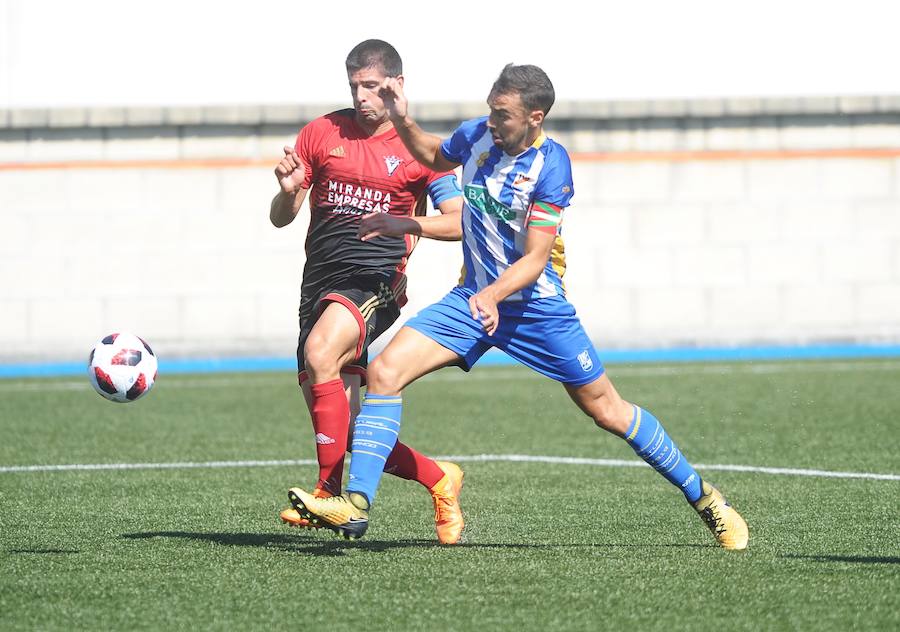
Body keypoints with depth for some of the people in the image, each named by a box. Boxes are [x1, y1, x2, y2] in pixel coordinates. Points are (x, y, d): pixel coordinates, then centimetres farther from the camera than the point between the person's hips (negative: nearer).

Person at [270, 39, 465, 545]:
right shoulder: (323, 133, 11)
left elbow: (460, 221, -4)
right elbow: (280, 219, 14)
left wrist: (405, 224, -22)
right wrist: (288, 191, -9)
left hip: (375, 280, -5)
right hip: (319, 283, 5)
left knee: (320, 352, -34)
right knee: (344, 429, 2)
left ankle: (330, 492, -30)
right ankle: (439, 479, 23)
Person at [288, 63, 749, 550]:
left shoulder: (551, 166, -18)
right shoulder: (476, 135, -3)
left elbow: (535, 258, -22)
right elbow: (435, 157, 22)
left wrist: (492, 296, -39)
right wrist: (402, 121, 4)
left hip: (535, 305, -5)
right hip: (473, 298, 5)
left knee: (607, 411, 3)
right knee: (384, 372, -14)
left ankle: (703, 496, 21)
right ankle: (356, 506, -15)